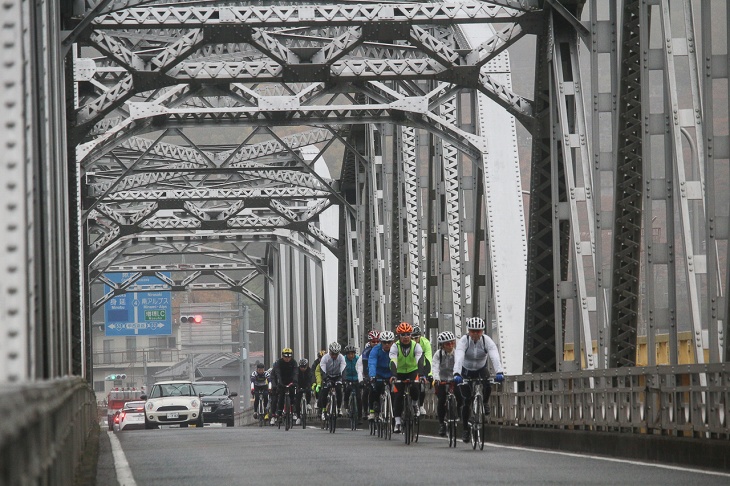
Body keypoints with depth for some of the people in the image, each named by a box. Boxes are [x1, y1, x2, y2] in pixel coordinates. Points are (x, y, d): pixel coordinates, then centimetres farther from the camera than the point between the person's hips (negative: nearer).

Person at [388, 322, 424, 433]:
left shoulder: (416, 346, -18)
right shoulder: (395, 347, -19)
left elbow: (420, 361, -31)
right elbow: (393, 362, -33)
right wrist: (393, 375, -51)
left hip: (413, 371, 0)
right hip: (400, 373, 0)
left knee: (415, 388, -30)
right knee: (398, 396, -14)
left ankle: (416, 405, 0)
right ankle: (397, 422, -11)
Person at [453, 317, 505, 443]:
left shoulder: (487, 341, -22)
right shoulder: (464, 341, -24)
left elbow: (495, 357, -36)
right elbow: (458, 358, -39)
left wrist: (499, 372, -53)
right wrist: (456, 373, -56)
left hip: (481, 370, 1)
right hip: (466, 372, -1)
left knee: (487, 387, -30)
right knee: (467, 400, -10)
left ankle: (484, 404, 2)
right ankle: (466, 429, 5)